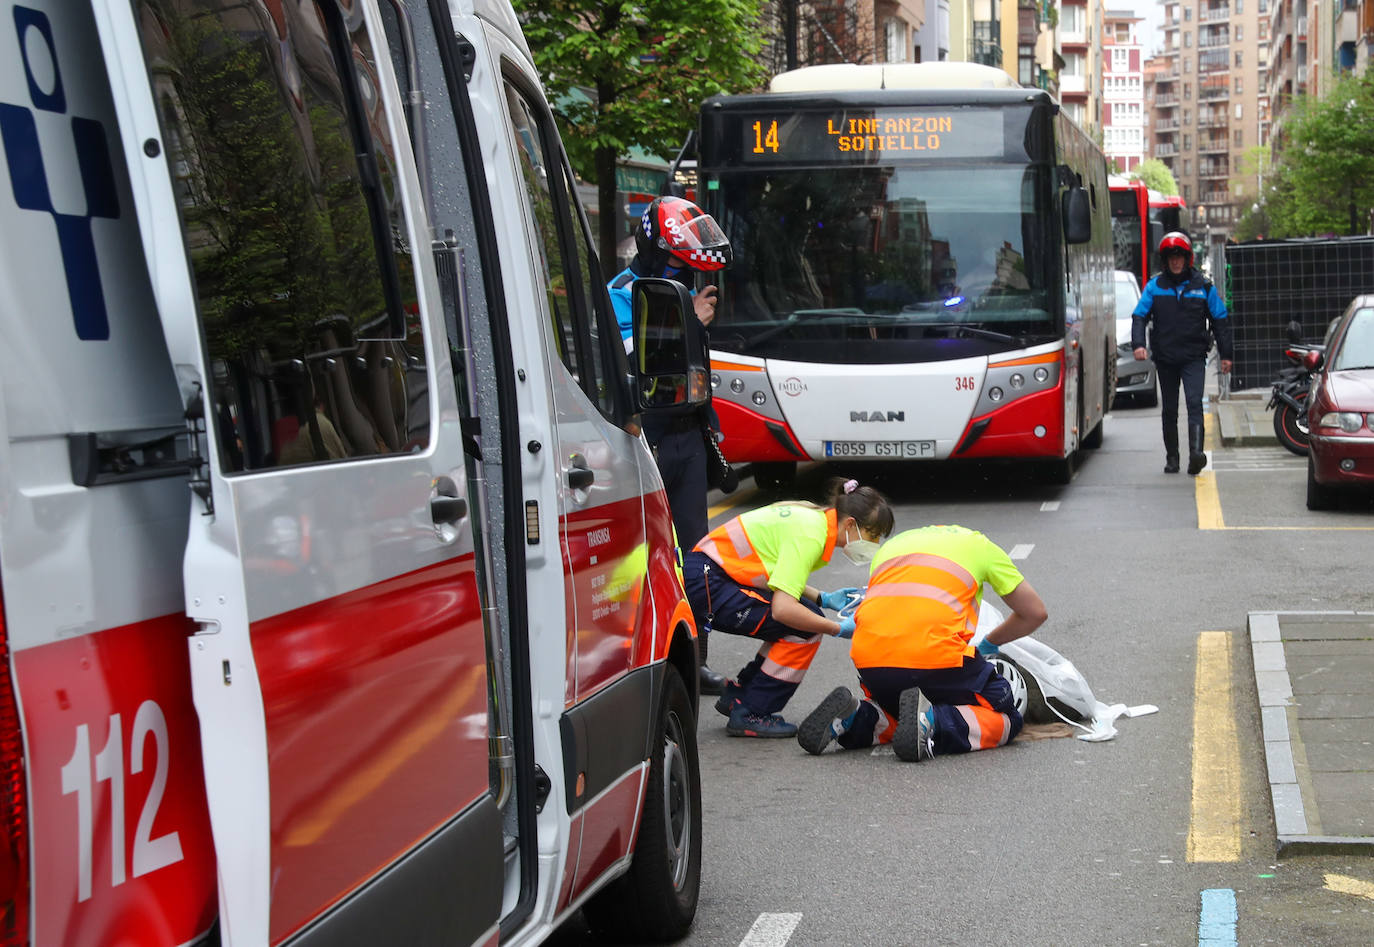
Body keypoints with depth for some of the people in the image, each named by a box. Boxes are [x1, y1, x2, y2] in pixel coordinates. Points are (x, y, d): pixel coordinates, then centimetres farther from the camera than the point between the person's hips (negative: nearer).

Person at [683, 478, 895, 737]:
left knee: (806, 615, 8)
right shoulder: (809, 536, -21)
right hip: (704, 582, -10)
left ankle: (737, 696, 16)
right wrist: (839, 629, -17)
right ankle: (749, 715, -5)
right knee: (805, 629, -13)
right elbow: (782, 608, -28)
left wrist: (824, 599, 7)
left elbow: (782, 578, 18)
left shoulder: (815, 519, 8)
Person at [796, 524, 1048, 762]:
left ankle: (853, 718, 0)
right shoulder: (979, 544, 25)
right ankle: (930, 721, -15)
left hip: (869, 661, 5)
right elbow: (1035, 613, 29)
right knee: (1005, 720, 13)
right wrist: (989, 644, 44)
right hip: (935, 654, -4)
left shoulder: (892, 544, 34)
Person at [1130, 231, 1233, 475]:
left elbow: (1220, 320, 9)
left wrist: (1226, 355, 7)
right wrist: (1138, 344, -16)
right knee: (1169, 410, 9)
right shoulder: (1155, 286, 4)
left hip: (1194, 357, -2)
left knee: (1194, 402, -18)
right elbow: (1139, 316, 2)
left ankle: (1196, 452, -28)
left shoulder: (1203, 286, 4)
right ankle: (1172, 457, 19)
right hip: (1165, 358, 2)